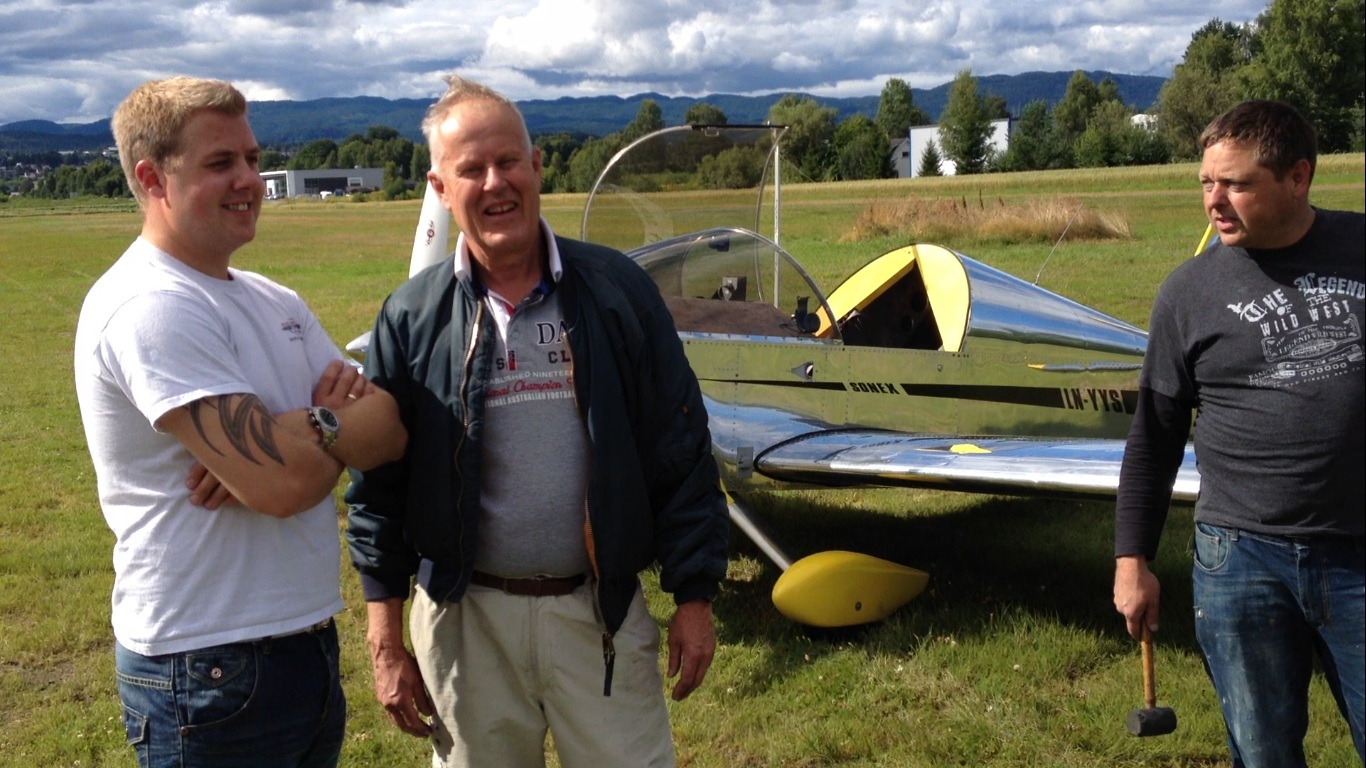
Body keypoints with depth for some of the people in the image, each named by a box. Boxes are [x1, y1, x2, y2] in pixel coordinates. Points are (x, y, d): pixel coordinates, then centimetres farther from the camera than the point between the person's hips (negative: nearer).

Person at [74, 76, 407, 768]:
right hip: (209, 675, -8)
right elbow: (284, 483, -26)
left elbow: (393, 431, 3)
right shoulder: (148, 308, -18)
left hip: (307, 643, 8)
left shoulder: (273, 301, 10)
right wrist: (338, 423, -5)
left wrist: (302, 430, -17)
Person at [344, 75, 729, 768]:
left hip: (603, 612, 0)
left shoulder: (616, 290, -2)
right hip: (465, 623, 1)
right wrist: (385, 642, 1)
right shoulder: (412, 318, -1)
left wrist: (694, 597, 0)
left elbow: (681, 456, 0)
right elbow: (379, 486, 2)